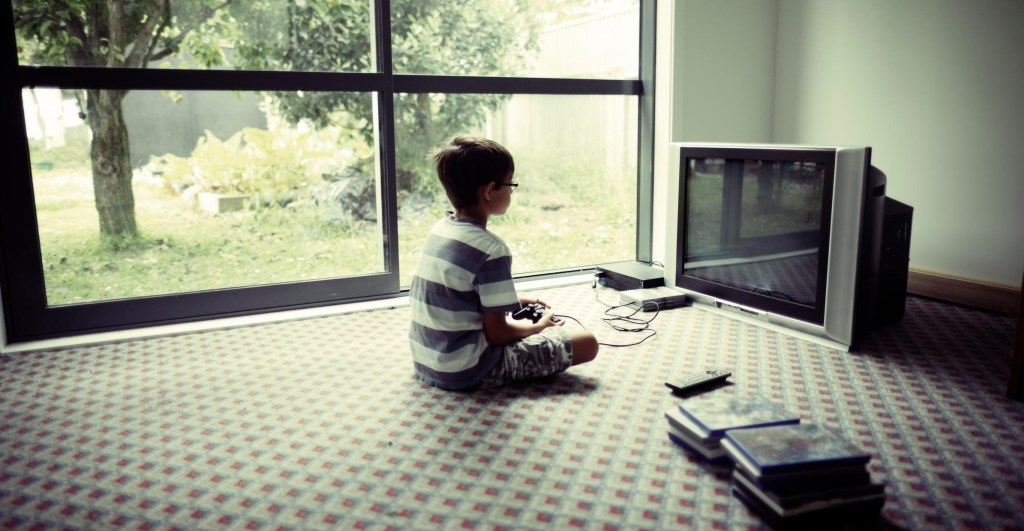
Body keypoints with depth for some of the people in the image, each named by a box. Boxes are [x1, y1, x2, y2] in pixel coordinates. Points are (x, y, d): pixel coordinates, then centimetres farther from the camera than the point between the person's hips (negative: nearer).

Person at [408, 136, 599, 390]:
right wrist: (538, 327, 0)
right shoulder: (490, 249, -22)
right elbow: (497, 333, -18)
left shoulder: (440, 229, 3)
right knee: (587, 343, -6)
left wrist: (513, 301, 17)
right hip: (467, 370, -9)